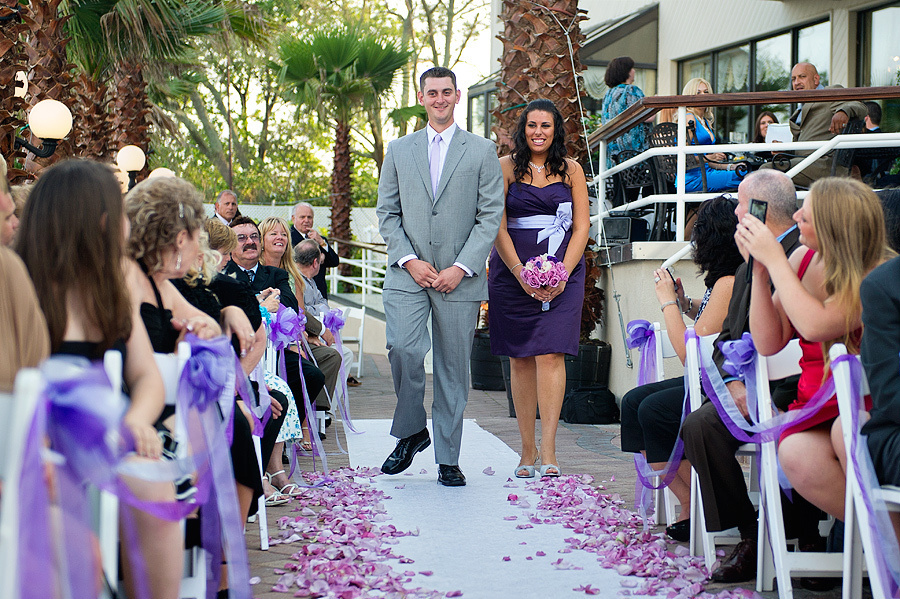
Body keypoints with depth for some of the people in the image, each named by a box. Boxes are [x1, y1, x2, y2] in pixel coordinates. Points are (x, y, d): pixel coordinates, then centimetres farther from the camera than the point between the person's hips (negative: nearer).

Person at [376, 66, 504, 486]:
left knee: (454, 366, 2)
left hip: (459, 277, -1)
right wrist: (409, 260, -5)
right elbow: (387, 212, 10)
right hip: (407, 274, 1)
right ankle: (411, 432, 4)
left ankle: (448, 459, 11)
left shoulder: (482, 151, 6)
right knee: (403, 349, -19)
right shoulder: (399, 150, 12)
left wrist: (460, 267, -9)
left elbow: (490, 216, 1)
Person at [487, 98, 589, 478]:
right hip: (513, 272, 0)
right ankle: (527, 451, 8)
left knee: (550, 355, -11)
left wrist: (563, 273, -9)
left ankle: (548, 451, -13)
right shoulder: (506, 168, 4)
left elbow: (582, 226, 5)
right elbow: (497, 227, -2)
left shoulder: (571, 170, 9)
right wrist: (521, 273, -13)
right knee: (520, 359, 2)